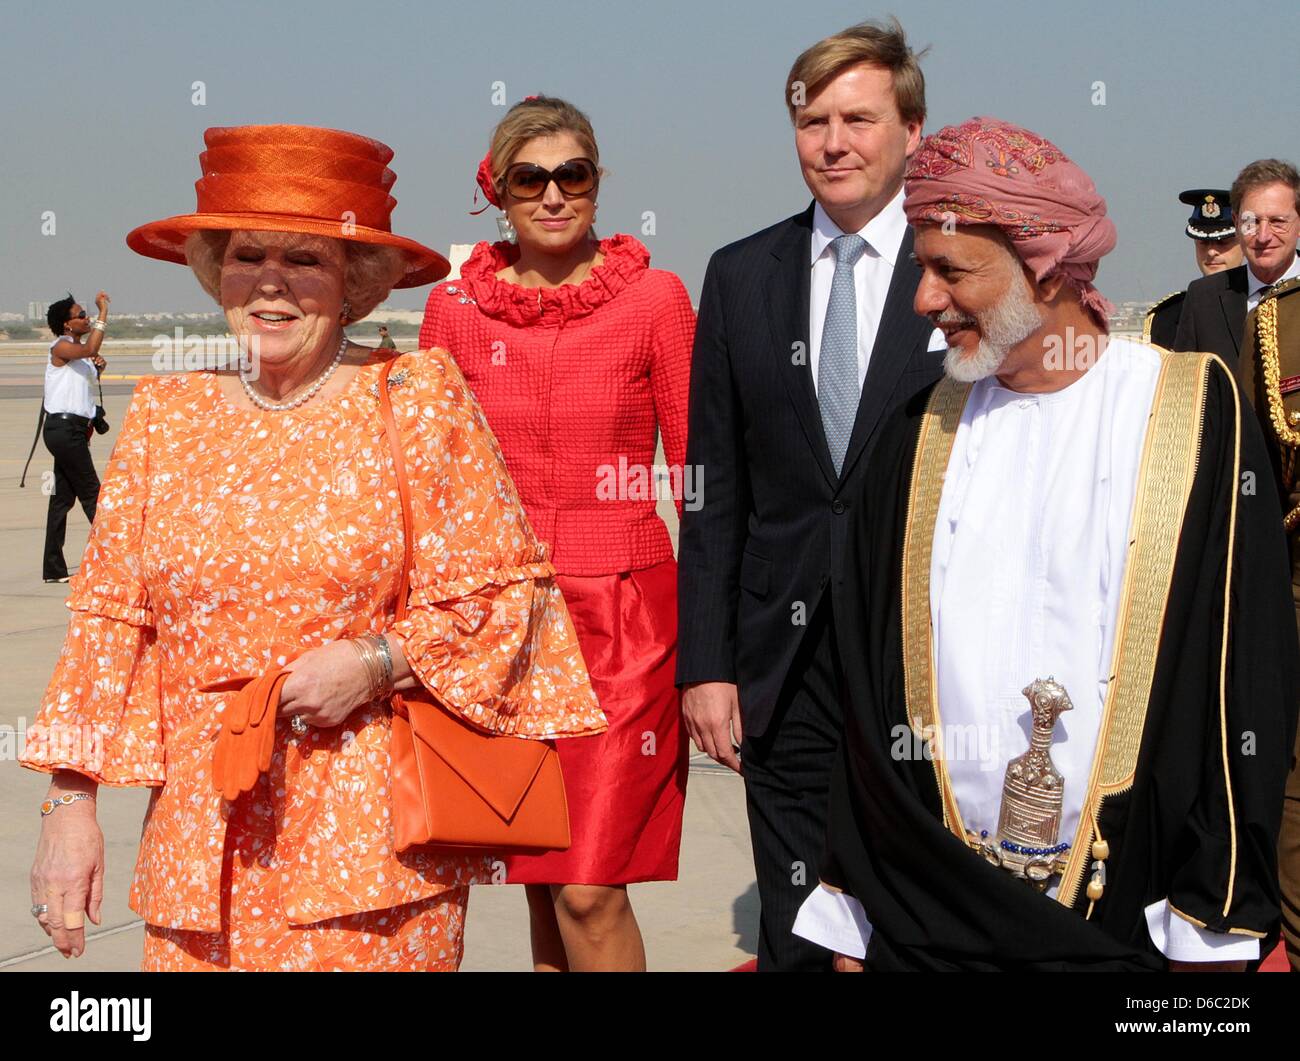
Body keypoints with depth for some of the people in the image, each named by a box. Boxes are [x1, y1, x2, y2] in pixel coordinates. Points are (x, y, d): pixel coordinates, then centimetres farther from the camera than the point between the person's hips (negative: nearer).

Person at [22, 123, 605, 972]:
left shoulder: (419, 400, 0)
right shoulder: (166, 415, 8)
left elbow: (507, 585, 0)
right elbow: (110, 615, 7)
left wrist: (379, 661, -13)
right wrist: (71, 804, 2)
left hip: (375, 832, -2)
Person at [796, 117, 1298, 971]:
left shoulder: (1194, 411, -5)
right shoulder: (922, 432, 4)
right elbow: (868, 687, 6)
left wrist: (1214, 930, -9)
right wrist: (850, 922, 5)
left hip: (1131, 922, -3)